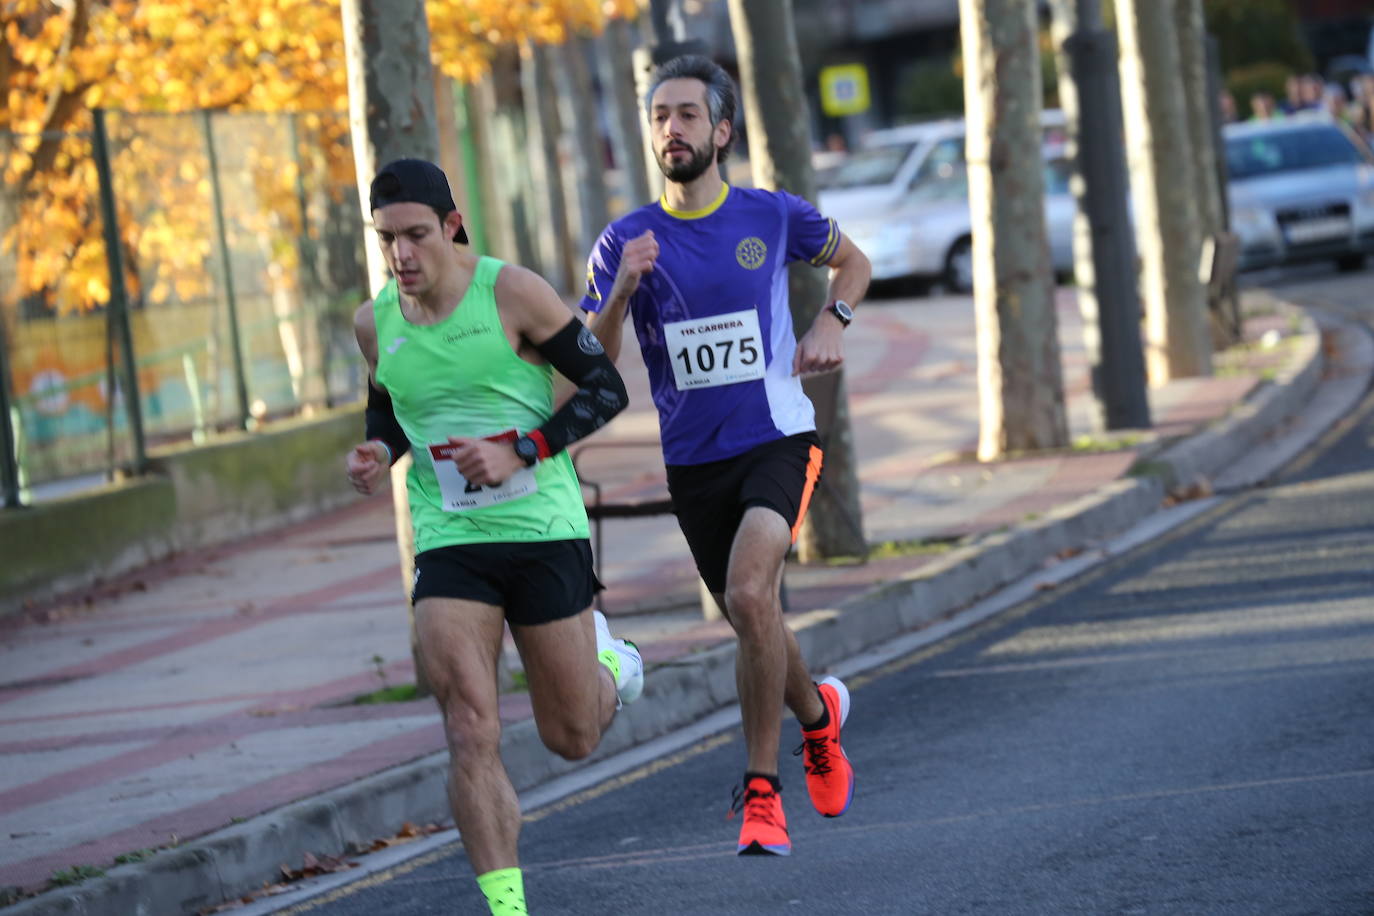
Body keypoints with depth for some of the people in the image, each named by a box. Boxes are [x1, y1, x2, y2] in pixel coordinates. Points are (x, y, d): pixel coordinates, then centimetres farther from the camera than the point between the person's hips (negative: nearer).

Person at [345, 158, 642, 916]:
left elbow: (606, 388, -7)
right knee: (470, 734, -12)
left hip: (544, 531, -2)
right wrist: (378, 452, -1)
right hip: (448, 542, 2)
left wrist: (523, 451, -19)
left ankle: (605, 660, 42)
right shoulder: (375, 324, 3)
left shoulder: (512, 292, -10)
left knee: (572, 738, 8)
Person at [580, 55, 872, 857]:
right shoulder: (626, 242, -1)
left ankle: (761, 791, -16)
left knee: (749, 594, -25)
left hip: (778, 439, -3)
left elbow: (852, 261, 18)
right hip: (693, 460, 3)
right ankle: (819, 713, 46)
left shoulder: (773, 217, -2)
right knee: (754, 619, 12)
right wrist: (621, 293, -23)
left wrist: (832, 323, -1)